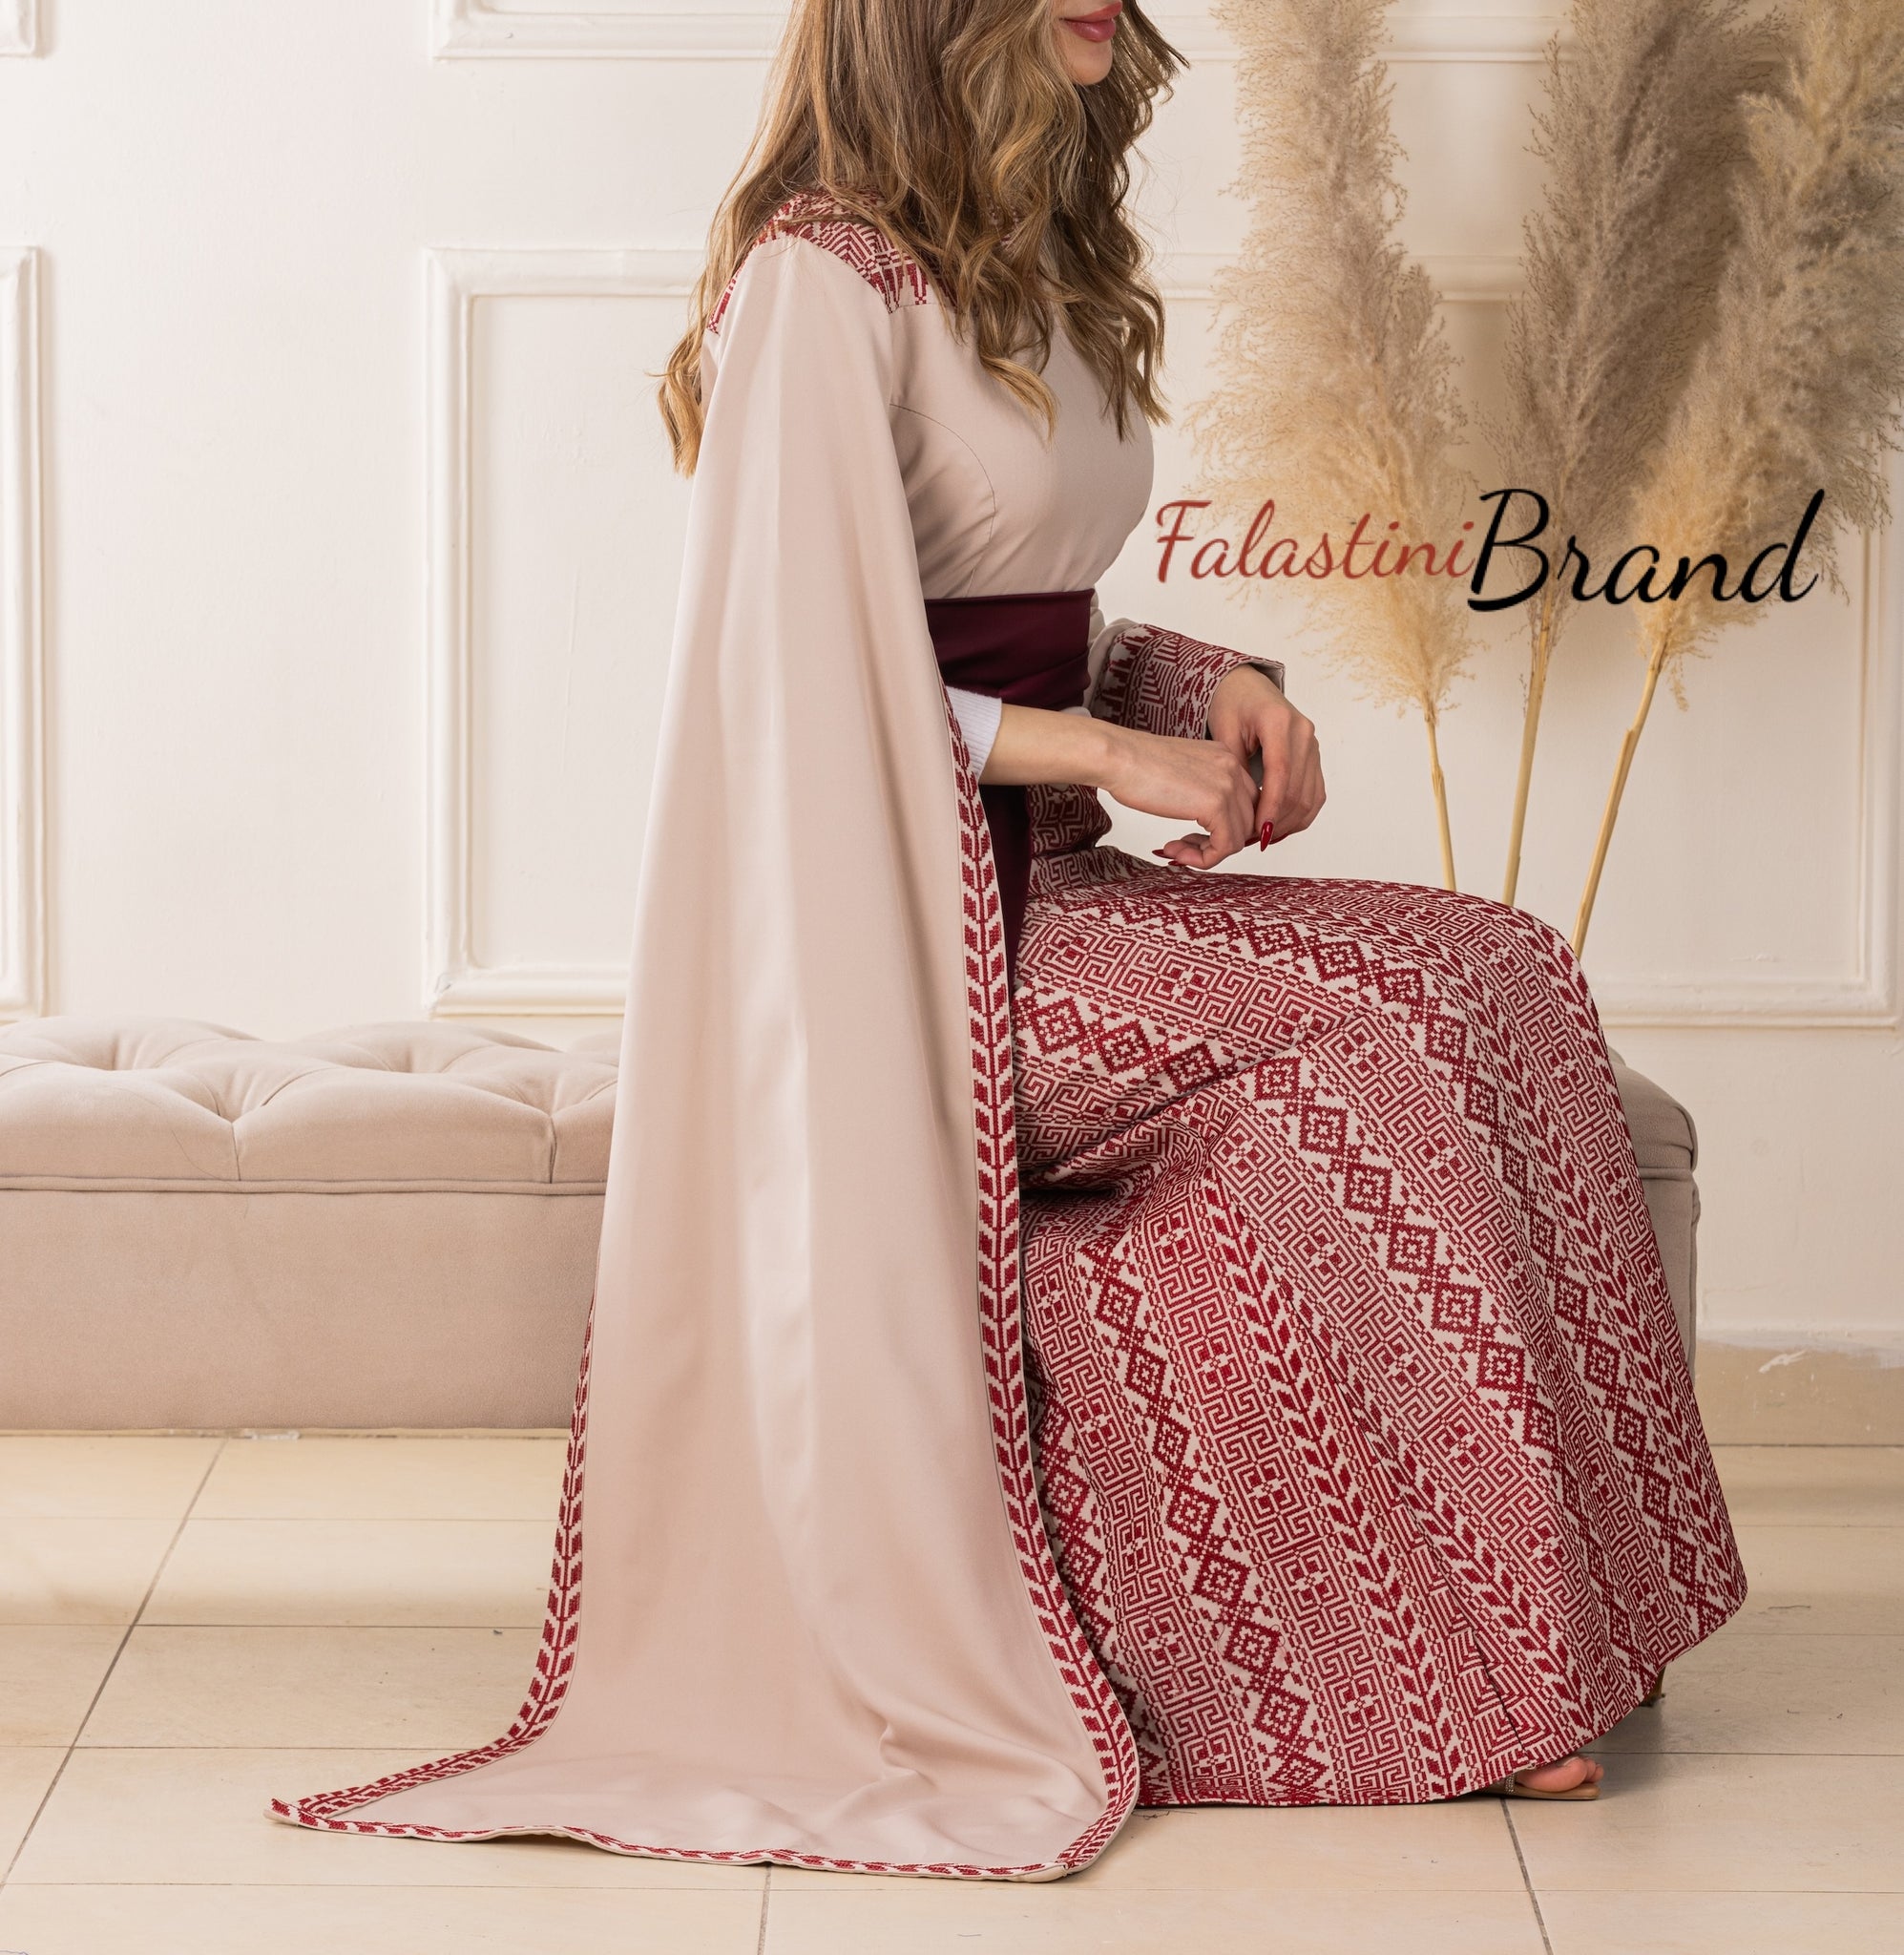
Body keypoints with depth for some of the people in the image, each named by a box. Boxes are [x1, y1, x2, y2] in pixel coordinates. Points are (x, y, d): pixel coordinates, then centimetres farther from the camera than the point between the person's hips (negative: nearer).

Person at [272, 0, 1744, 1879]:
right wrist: (1106, 747, -16)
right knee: (1440, 1001, -21)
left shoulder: (1042, 273, 17)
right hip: (898, 928, -8)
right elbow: (788, 672, -15)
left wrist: (1212, 684, 5)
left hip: (1043, 884, 8)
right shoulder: (823, 278, -11)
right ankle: (1453, 1667, -11)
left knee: (1491, 991, -14)